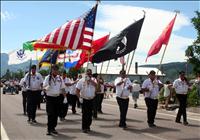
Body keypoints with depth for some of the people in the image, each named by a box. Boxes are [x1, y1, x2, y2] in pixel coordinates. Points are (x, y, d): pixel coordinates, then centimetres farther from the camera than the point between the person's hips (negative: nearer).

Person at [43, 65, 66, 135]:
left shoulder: (60, 78, 7)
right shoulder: (48, 78, -5)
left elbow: (62, 88, 14)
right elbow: (44, 87, -11)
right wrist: (45, 89, -34)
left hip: (57, 98, 4)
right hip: (50, 98, -4)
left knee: (56, 114, 8)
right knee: (50, 114, -8)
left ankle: (53, 128, 21)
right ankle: (49, 129, -2)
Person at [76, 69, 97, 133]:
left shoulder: (93, 80, 5)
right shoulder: (81, 81, 0)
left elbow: (96, 85, -17)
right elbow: (77, 90, 0)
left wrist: (90, 80, -20)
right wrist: (79, 97, -8)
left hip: (91, 100, 3)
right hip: (84, 100, -3)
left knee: (90, 114, 9)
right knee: (84, 114, -2)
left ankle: (88, 126, 24)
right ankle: (84, 128, 6)